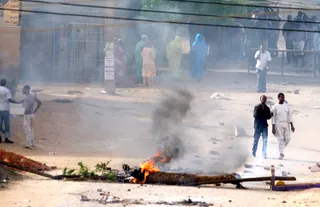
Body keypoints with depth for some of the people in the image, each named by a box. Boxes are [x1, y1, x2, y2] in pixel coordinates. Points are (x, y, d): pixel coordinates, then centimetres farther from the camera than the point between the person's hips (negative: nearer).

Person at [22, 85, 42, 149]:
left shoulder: (27, 97, -15)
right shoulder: (32, 96, 11)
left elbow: (31, 103, -32)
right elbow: (39, 103, 15)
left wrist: (27, 111, -22)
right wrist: (35, 111, 12)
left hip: (27, 115, -9)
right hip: (32, 114, 9)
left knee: (27, 129, -6)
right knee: (31, 129, 16)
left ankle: (28, 144, -7)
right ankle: (33, 143, 21)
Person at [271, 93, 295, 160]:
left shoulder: (287, 106, 10)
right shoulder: (275, 107, 0)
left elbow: (290, 116, 10)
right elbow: (273, 117, 0)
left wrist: (292, 126, 4)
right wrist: (273, 128, -5)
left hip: (286, 124, 4)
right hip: (278, 124, -4)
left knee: (287, 139, 0)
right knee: (280, 139, -6)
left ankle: (281, 149, 23)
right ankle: (281, 154, -3)